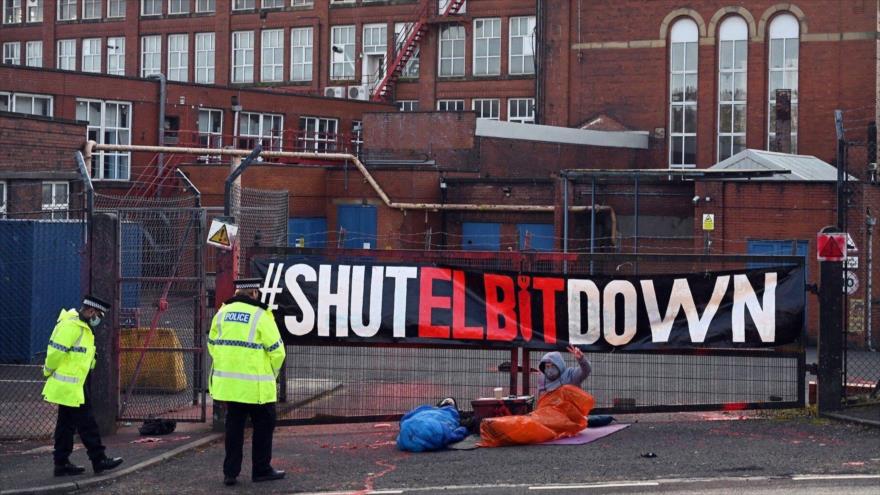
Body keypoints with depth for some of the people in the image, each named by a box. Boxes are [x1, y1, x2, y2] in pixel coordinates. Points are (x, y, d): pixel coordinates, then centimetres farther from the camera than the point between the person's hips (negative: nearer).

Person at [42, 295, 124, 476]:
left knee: (67, 424, 13)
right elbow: (56, 351, -21)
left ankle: (62, 463, 17)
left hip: (75, 385, 10)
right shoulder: (72, 326, -19)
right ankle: (98, 460, 1)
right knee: (86, 422, -4)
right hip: (69, 385, -10)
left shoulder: (82, 327, 15)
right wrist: (49, 371, -8)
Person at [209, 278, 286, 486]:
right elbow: (276, 350, -9)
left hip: (228, 383, 5)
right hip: (256, 385, -5)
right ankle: (261, 470, 15)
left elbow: (213, 345, 12)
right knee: (263, 424, 9)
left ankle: (230, 472, 12)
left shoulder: (223, 313, 6)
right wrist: (272, 374, 7)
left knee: (234, 426, 13)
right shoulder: (261, 315, -10)